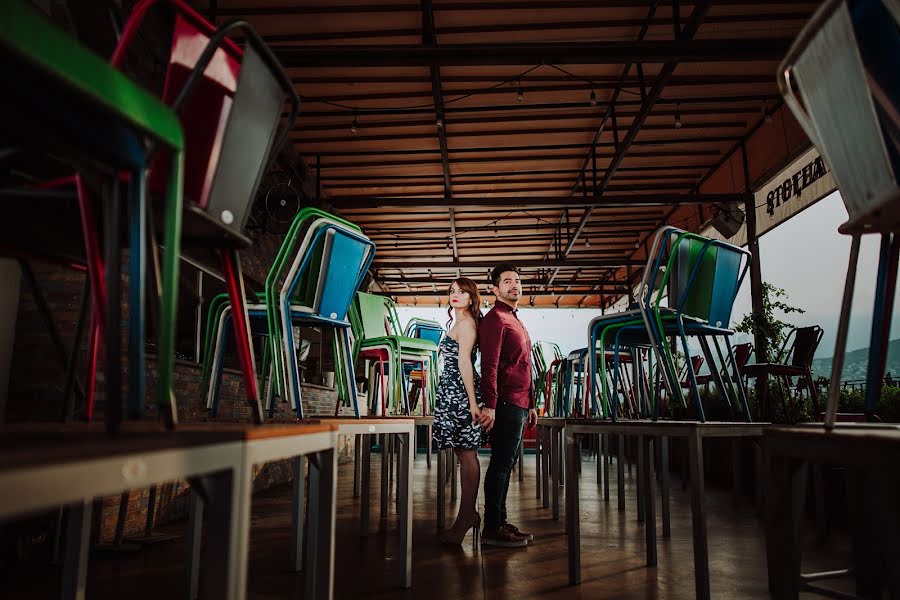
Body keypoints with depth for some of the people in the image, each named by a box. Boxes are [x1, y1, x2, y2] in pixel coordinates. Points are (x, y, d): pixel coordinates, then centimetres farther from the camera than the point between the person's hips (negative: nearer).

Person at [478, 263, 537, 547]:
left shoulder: (516, 321, 23)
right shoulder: (495, 319, -8)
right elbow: (489, 365, -18)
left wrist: (531, 404, 22)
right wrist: (489, 405, -25)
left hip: (519, 406, 9)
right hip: (505, 404, -9)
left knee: (506, 465, 12)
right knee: (501, 465, -7)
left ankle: (501, 522, 20)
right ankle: (492, 530, -1)